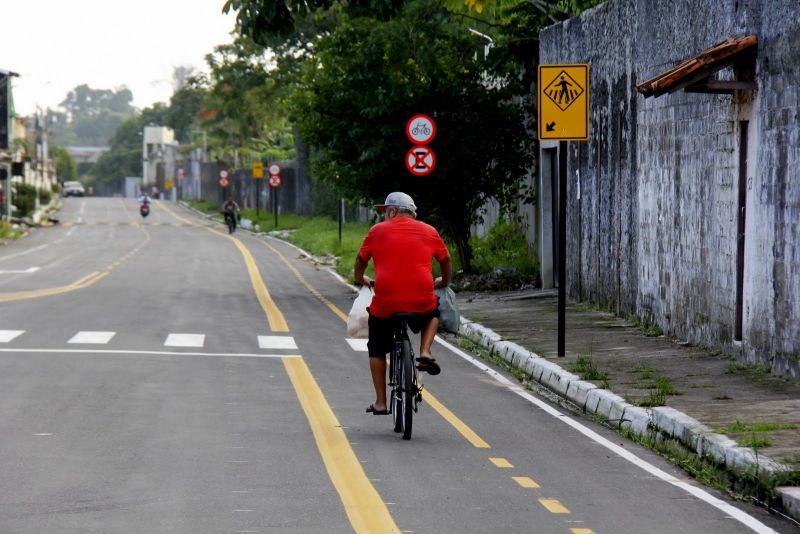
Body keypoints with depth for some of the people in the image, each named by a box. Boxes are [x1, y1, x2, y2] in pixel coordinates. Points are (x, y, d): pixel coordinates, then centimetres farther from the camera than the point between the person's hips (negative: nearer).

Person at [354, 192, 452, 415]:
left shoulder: (378, 231, 6)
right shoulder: (429, 231, 11)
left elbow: (361, 260, 13)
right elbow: (446, 260, 21)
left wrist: (360, 278, 34)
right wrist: (444, 282, 40)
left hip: (385, 304, -1)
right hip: (422, 303, 1)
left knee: (377, 349, 21)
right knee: (434, 313, 37)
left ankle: (380, 403, 18)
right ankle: (425, 352, 12)